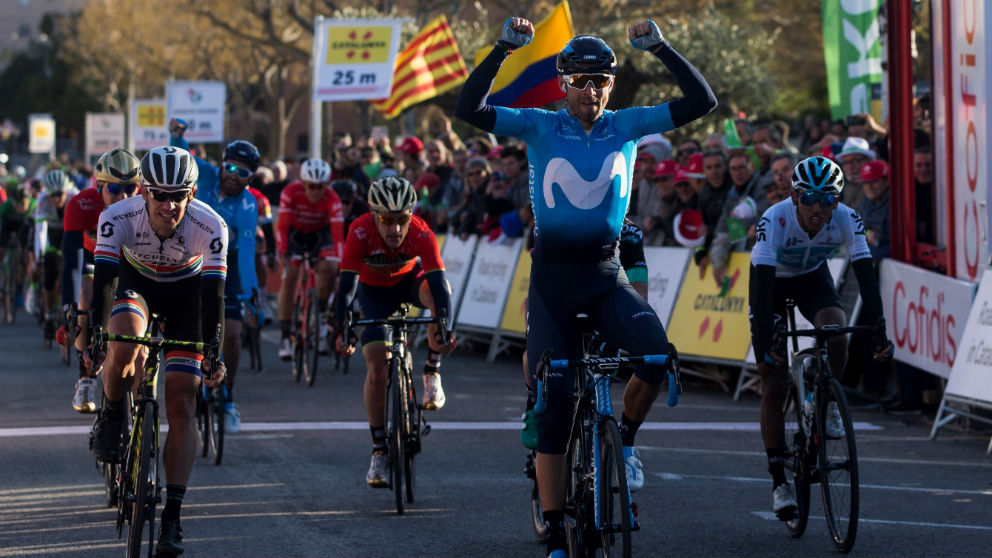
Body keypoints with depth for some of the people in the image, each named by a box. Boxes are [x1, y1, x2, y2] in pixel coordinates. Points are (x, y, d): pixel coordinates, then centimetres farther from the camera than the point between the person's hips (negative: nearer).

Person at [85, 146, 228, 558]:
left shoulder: (210, 226, -32)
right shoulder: (117, 218, -31)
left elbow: (213, 294, -29)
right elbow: (103, 280, -33)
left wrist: (213, 354, -33)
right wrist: (94, 339, -41)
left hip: (186, 291, 0)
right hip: (135, 282, 0)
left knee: (181, 406, -10)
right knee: (123, 348, -36)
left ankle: (173, 516, -9)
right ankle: (111, 417, -3)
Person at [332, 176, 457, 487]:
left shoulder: (421, 234, -34)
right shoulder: (361, 233, -35)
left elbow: (437, 281, -42)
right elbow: (346, 285, -38)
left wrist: (444, 329, -55)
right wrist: (342, 331, -50)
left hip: (409, 280, 0)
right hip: (374, 290, 0)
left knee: (437, 290, -35)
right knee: (377, 367, -13)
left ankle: (432, 372, -17)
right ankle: (379, 450, -2)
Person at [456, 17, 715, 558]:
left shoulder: (626, 126, 2)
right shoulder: (540, 127, -2)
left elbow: (701, 101, -4)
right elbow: (468, 109, -14)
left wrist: (660, 48, -11)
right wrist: (504, 48, -19)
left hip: (606, 274, 1)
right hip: (552, 275, -1)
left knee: (657, 351, -28)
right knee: (553, 401, -4)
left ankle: (625, 437, 3)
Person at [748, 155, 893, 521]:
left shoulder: (847, 220, -28)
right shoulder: (775, 220, -35)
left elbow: (866, 276, -29)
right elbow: (762, 284, -39)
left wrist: (878, 332, -38)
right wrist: (764, 342, -47)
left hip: (813, 278, 2)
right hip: (772, 281, -2)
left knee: (837, 334, -30)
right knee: (773, 383, -8)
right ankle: (778, 482, 0)